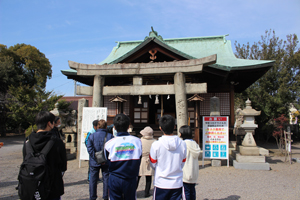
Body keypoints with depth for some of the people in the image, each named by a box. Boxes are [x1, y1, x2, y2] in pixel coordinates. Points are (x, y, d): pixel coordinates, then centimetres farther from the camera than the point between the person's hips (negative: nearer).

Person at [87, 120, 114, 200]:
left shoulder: (92, 136, -3)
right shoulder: (110, 136, -5)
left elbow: (90, 149, -12)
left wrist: (97, 159, -12)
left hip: (94, 162, 0)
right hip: (106, 162, 0)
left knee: (93, 179, 13)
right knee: (106, 179, 11)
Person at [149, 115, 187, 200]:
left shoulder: (156, 145, -13)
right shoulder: (182, 144, -6)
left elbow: (153, 165, 0)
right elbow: (182, 164, 6)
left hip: (161, 184, -2)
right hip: (177, 184, 2)